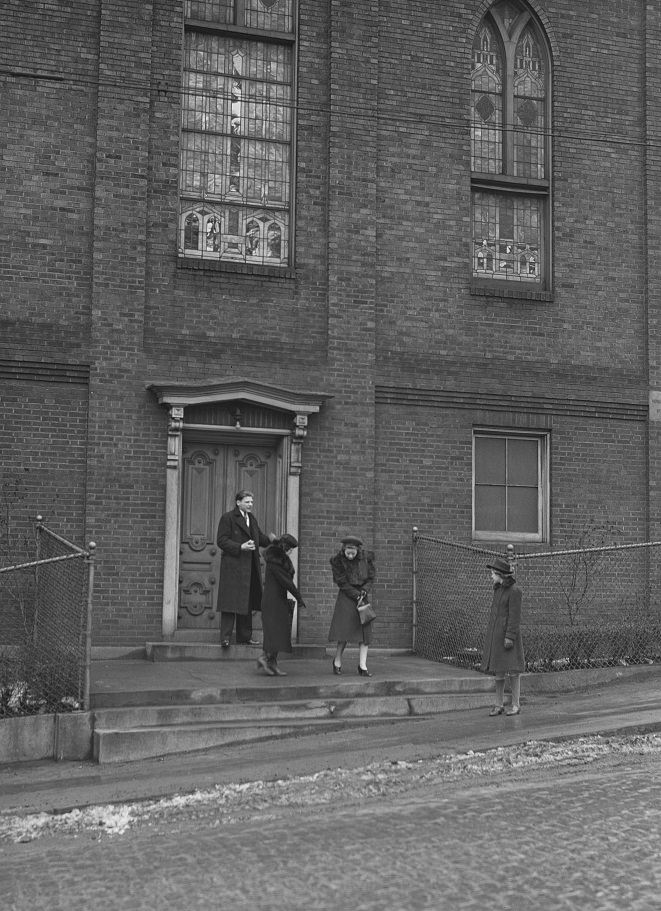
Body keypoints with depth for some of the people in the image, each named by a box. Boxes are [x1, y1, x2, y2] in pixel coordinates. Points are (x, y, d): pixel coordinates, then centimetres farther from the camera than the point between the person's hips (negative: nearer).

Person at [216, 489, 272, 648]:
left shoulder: (251, 519, 17)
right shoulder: (227, 518, -5)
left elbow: (260, 538, 18)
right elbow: (221, 541, -10)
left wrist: (272, 540, -3)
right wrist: (240, 547, -21)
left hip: (249, 568, 7)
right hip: (232, 566, -7)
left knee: (247, 603, 11)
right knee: (230, 602, -10)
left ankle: (245, 636, 18)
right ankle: (225, 637, -9)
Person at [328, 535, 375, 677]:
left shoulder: (366, 557, -3)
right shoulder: (337, 560, -8)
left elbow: (370, 578, 4)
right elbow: (342, 582, -7)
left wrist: (364, 591, -13)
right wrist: (357, 595, -14)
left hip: (362, 594, 2)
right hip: (347, 596, -2)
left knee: (365, 630, -5)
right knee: (345, 627, -11)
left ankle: (362, 665, -5)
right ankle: (337, 661, 6)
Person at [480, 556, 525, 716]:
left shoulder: (514, 590, -12)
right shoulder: (499, 589, 13)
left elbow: (515, 615, -16)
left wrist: (510, 637, -20)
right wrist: (491, 636, 17)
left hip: (508, 632, -8)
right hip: (496, 634, 8)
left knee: (512, 670, -3)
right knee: (498, 670, 8)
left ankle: (516, 705, 4)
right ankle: (499, 705, 12)